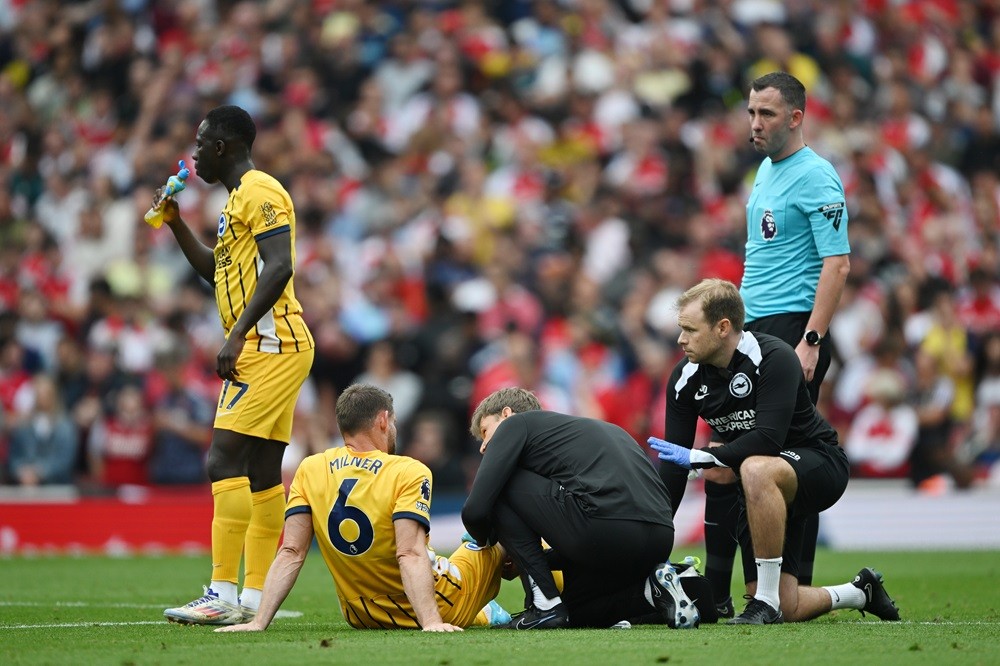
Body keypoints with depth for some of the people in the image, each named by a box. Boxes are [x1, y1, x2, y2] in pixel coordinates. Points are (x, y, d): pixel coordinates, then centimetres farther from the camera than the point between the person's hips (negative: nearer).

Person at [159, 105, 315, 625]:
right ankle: (255, 597, 9)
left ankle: (224, 595, -19)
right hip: (261, 349, 11)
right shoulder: (238, 198, 22)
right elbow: (215, 270, 34)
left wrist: (237, 335, -24)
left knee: (223, 461, -15)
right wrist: (176, 223, 24)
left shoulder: (259, 192, -10)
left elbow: (279, 267, -21)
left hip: (269, 344, -11)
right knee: (262, 474, 8)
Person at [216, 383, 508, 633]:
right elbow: (411, 555, -29)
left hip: (361, 618, 5)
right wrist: (431, 622, -35)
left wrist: (259, 623, -13)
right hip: (441, 609, -5)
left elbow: (291, 554, -12)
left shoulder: (309, 471, -6)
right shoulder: (409, 473, -19)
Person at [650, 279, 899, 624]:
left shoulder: (773, 358, -24)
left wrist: (699, 457, -29)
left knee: (756, 470, -41)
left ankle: (767, 599, -30)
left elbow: (768, 440, -34)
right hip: (766, 491, 6)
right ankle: (859, 592, 30)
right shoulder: (686, 378, -6)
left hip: (820, 464, -6)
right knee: (786, 610, -3)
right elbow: (672, 462, -5)